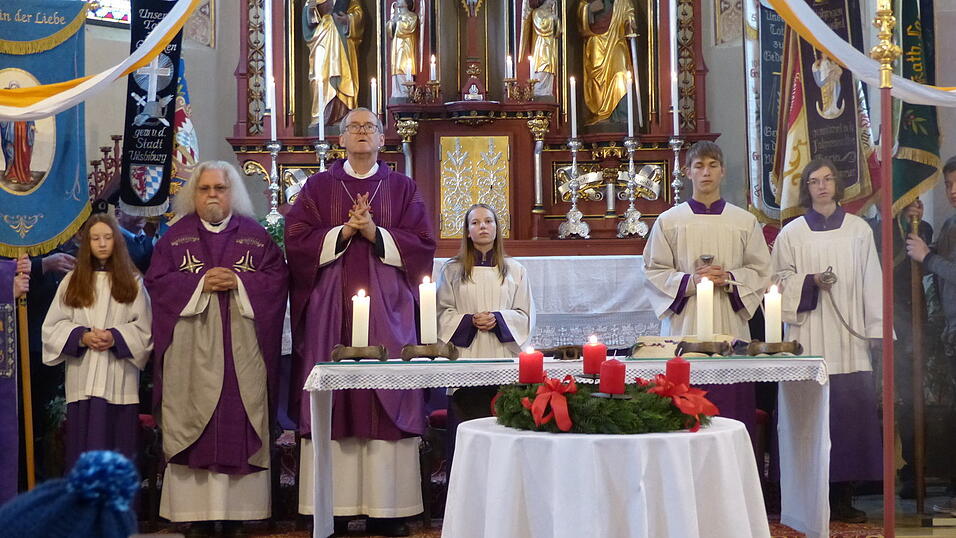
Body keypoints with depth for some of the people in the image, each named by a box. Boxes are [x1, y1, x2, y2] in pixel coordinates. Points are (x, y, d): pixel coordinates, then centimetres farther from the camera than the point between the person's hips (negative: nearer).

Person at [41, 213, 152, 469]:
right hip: (83, 379, 1)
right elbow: (53, 326, 6)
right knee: (85, 443, -1)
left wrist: (115, 337, -13)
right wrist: (82, 337, -11)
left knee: (118, 443, -2)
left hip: (120, 379, -1)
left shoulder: (132, 281, 8)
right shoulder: (72, 281, 10)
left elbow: (143, 328, 4)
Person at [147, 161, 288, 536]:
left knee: (238, 427, -3)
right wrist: (200, 283, -9)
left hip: (242, 351, 0)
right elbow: (157, 280, 2)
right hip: (191, 354, 0)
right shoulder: (176, 236, 11)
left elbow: (277, 277, 2)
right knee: (194, 428, -3)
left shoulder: (255, 235, 10)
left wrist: (238, 283, -11)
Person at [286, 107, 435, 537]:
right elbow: (297, 242, 1)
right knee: (332, 403, -4)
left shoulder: (402, 188, 12)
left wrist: (375, 233, -9)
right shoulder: (319, 187, 11)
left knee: (387, 400, -3)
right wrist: (343, 232, -9)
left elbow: (422, 246, 2)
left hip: (387, 308, 0)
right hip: (330, 309, 0)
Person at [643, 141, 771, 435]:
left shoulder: (745, 222, 11)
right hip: (684, 326, -1)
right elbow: (654, 272, 5)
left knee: (732, 408, -3)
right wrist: (689, 281, -11)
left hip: (730, 328, 1)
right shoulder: (668, 221, 8)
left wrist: (729, 279, -9)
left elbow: (761, 271, 10)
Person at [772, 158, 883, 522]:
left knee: (851, 408, -4)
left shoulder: (859, 229, 10)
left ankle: (844, 498, 4)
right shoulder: (792, 233, 8)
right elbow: (781, 281, 7)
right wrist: (811, 282, -10)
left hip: (849, 336, 1)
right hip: (810, 338, -1)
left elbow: (871, 282, 8)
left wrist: (878, 328, 2)